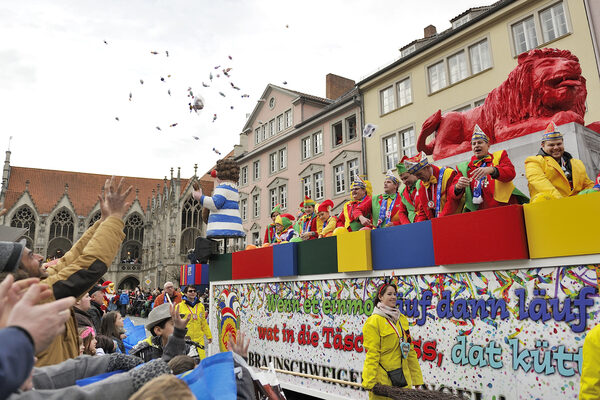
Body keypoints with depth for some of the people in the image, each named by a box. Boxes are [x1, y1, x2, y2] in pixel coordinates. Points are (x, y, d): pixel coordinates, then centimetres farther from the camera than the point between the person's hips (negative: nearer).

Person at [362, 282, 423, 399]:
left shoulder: (402, 319, 11)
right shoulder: (374, 321, -9)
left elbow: (410, 350, 13)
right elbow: (372, 354, -12)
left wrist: (417, 378, 12)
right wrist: (370, 382, -17)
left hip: (403, 376, 6)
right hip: (382, 379, -6)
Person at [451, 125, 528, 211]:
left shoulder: (499, 156, 18)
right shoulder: (464, 167, 19)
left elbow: (511, 172, -2)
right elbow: (453, 191, 9)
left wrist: (491, 170, -22)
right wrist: (458, 187, -16)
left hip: (504, 205, -1)